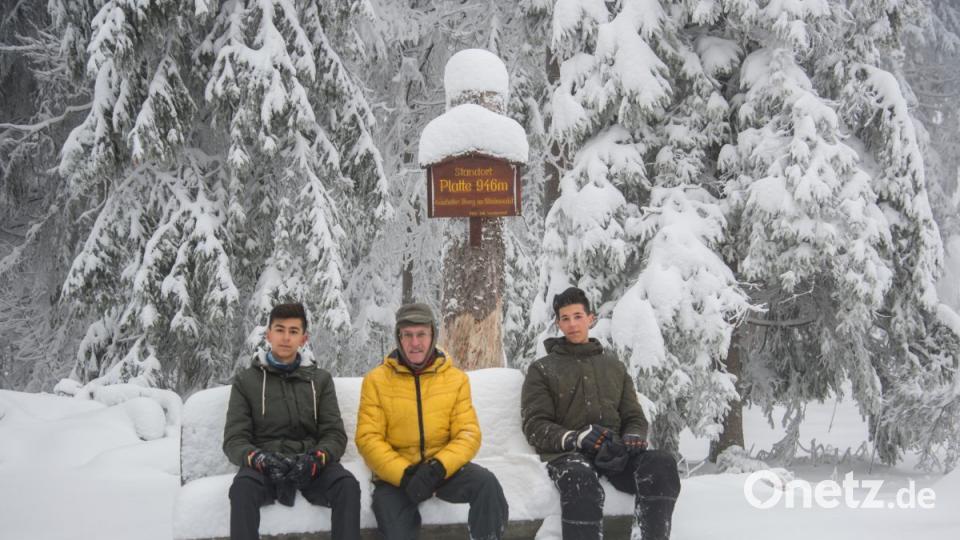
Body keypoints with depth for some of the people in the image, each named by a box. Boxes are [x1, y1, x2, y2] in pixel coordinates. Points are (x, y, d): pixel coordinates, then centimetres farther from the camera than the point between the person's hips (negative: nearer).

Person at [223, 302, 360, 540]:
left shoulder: (320, 379, 15)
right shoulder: (246, 381, 11)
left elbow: (335, 435, 6)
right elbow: (234, 440, 4)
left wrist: (316, 458, -18)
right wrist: (258, 458, -21)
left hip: (310, 464, 1)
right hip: (264, 464, -1)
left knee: (347, 484, -32)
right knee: (243, 486, -36)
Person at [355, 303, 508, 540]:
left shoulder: (456, 378, 3)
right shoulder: (376, 380, -1)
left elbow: (468, 434, -3)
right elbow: (369, 439, -7)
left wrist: (439, 467, -22)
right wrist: (404, 474, -22)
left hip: (442, 467, 1)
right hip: (395, 474, -1)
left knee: (486, 483, -26)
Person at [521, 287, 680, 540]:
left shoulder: (614, 365, 26)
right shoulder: (542, 369, 15)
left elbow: (634, 417, 20)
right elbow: (535, 426, 4)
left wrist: (633, 437, -6)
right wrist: (576, 439, -16)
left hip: (615, 451, 3)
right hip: (567, 452, -3)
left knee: (661, 463, -31)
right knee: (580, 477, -41)